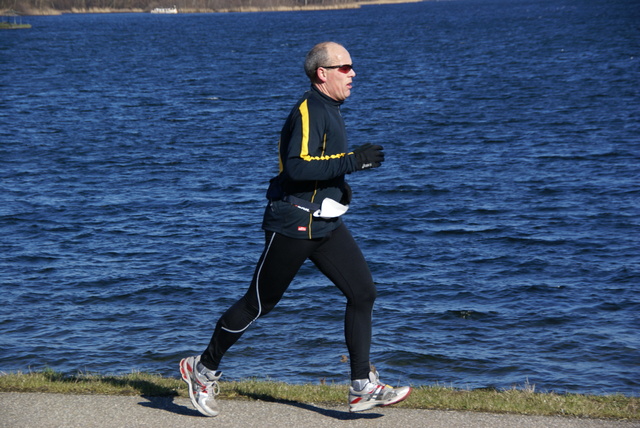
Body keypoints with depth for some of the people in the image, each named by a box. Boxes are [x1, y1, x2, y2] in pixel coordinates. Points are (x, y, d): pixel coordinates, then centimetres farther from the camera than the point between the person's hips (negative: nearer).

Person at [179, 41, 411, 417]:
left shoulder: (328, 109, 14)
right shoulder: (309, 111, -16)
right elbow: (296, 165, -29)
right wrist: (352, 162, -28)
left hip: (325, 224, 9)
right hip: (292, 226, -9)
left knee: (363, 291, -2)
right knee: (259, 304, 2)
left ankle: (363, 387, 1)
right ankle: (204, 368, 21)